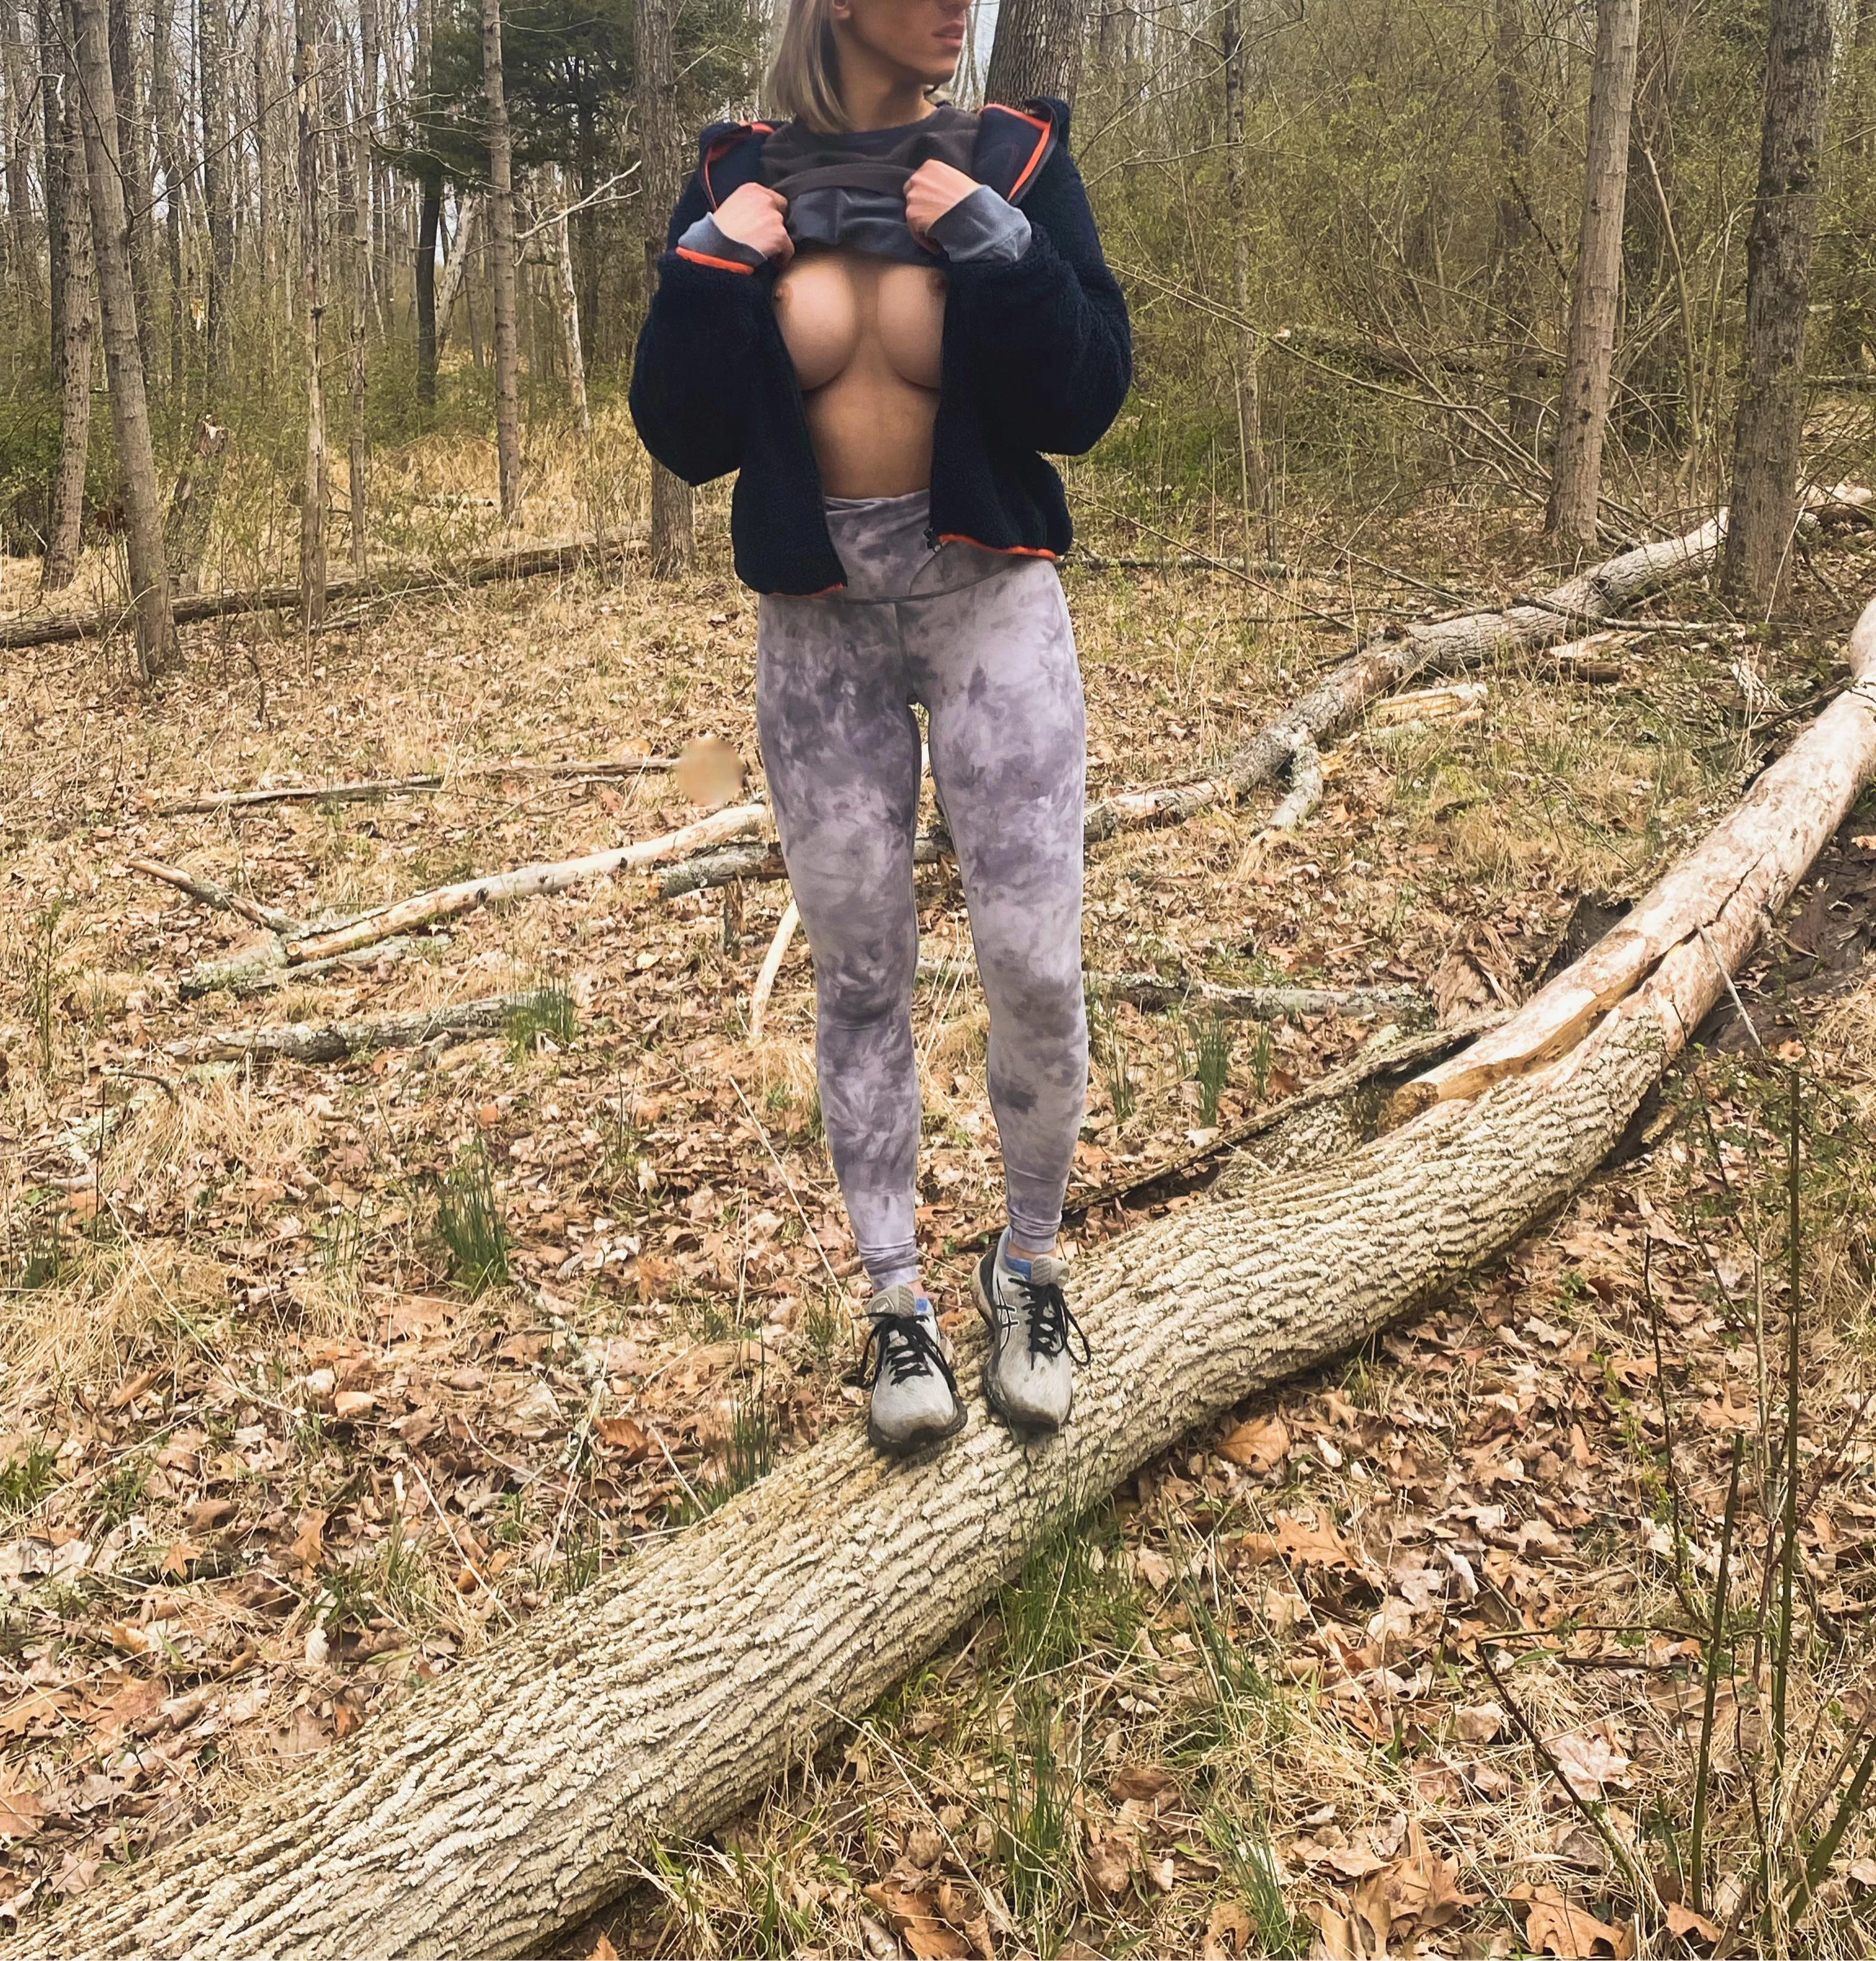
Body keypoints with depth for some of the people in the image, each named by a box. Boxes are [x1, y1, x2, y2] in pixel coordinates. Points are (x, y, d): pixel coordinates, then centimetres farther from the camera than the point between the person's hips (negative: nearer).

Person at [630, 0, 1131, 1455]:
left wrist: (998, 245, -19)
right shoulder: (737, 182, 1)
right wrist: (709, 270, -14)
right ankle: (899, 1297, 21)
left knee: (1035, 968, -4)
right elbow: (684, 440, -1)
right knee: (860, 976, 6)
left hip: (991, 611, -1)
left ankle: (1032, 1267, 21)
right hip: (818, 633, 1)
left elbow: (1084, 405, -8)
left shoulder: (1014, 162, -2)